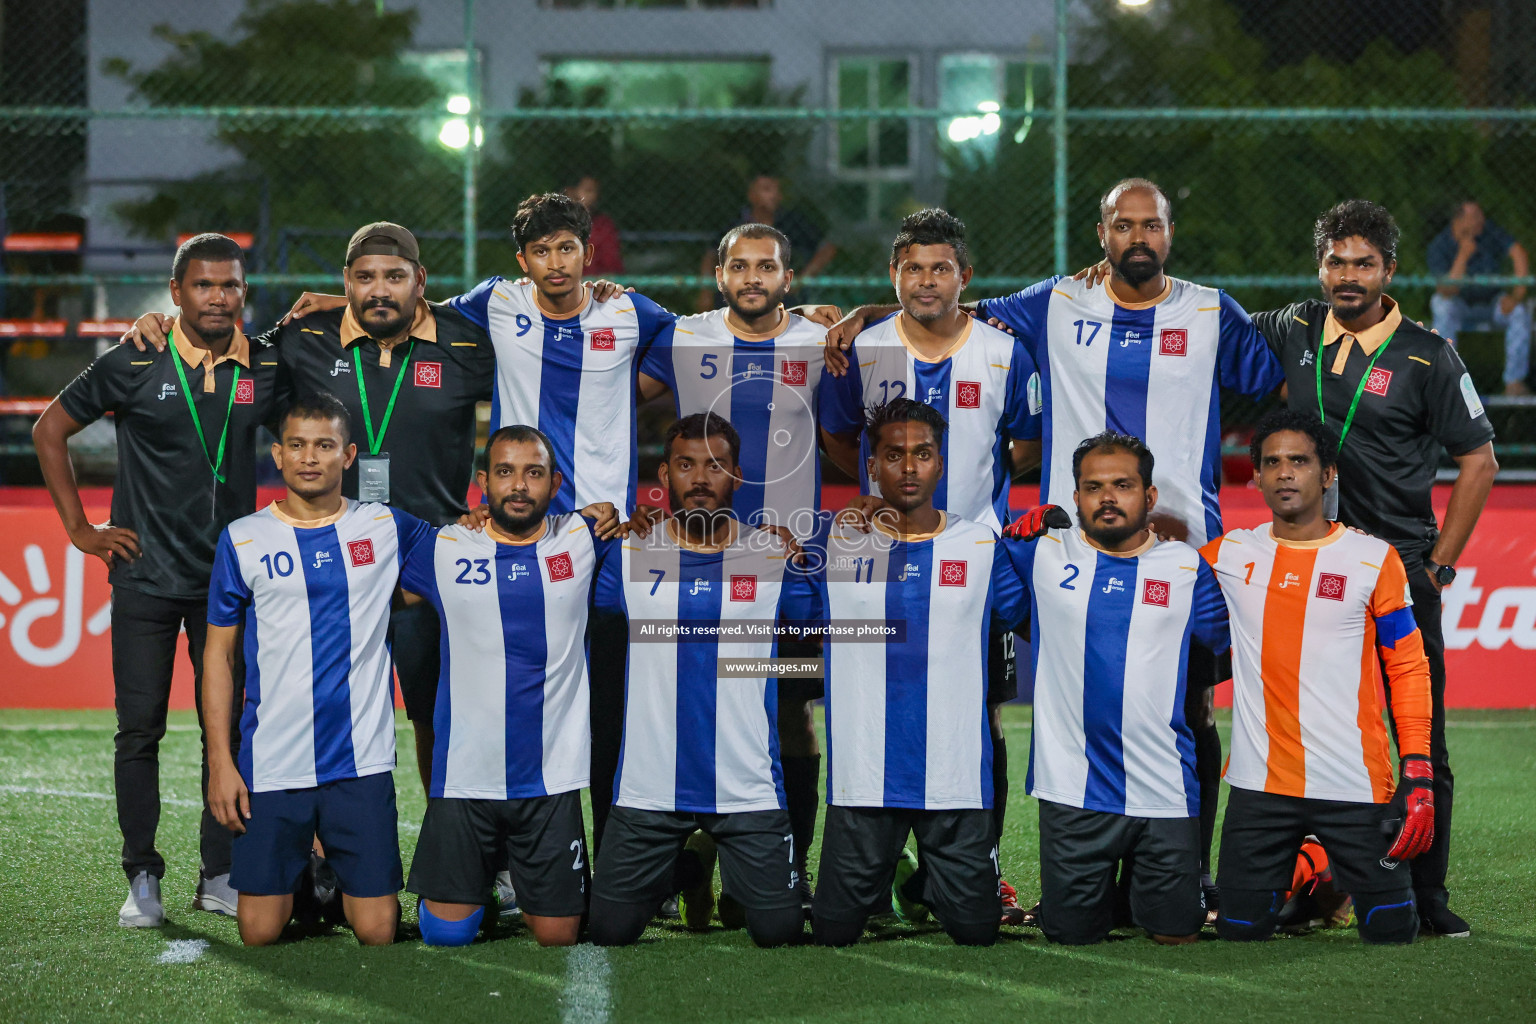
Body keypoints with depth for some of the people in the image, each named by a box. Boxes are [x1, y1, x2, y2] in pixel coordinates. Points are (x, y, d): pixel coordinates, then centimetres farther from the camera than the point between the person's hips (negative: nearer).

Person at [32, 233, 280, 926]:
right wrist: (80, 529, 2)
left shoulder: (268, 369, 1)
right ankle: (142, 877, 9)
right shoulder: (134, 366, -5)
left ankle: (219, 875, 13)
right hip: (146, 576, -2)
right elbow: (50, 430, 4)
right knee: (139, 730, 0)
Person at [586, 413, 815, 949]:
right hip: (648, 786, 1)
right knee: (609, 931, 3)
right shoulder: (628, 556, 2)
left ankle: (727, 869, 31)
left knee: (779, 930, -3)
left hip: (747, 785, -1)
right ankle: (688, 870, 34)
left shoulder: (775, 557, 1)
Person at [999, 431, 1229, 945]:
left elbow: (1231, 641, 12)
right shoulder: (1044, 553, 3)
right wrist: (1020, 527, 1)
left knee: (1175, 934, 6)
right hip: (1072, 789, 0)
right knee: (1071, 934, 8)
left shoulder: (1186, 566, 4)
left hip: (1164, 789, 0)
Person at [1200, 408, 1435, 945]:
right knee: (1240, 931, 3)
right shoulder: (1229, 555, 6)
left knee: (1389, 930, 0)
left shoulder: (1373, 558, 0)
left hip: (1355, 787, -2)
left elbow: (1409, 667, 2)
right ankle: (1300, 869, 31)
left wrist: (1418, 772, -6)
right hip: (1260, 785, 2)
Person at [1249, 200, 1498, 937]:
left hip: (1400, 567, -3)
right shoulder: (1293, 333, 7)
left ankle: (1428, 895, 4)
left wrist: (1439, 565, -3)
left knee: (1420, 739, -3)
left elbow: (1478, 460, 1)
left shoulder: (1426, 356, -2)